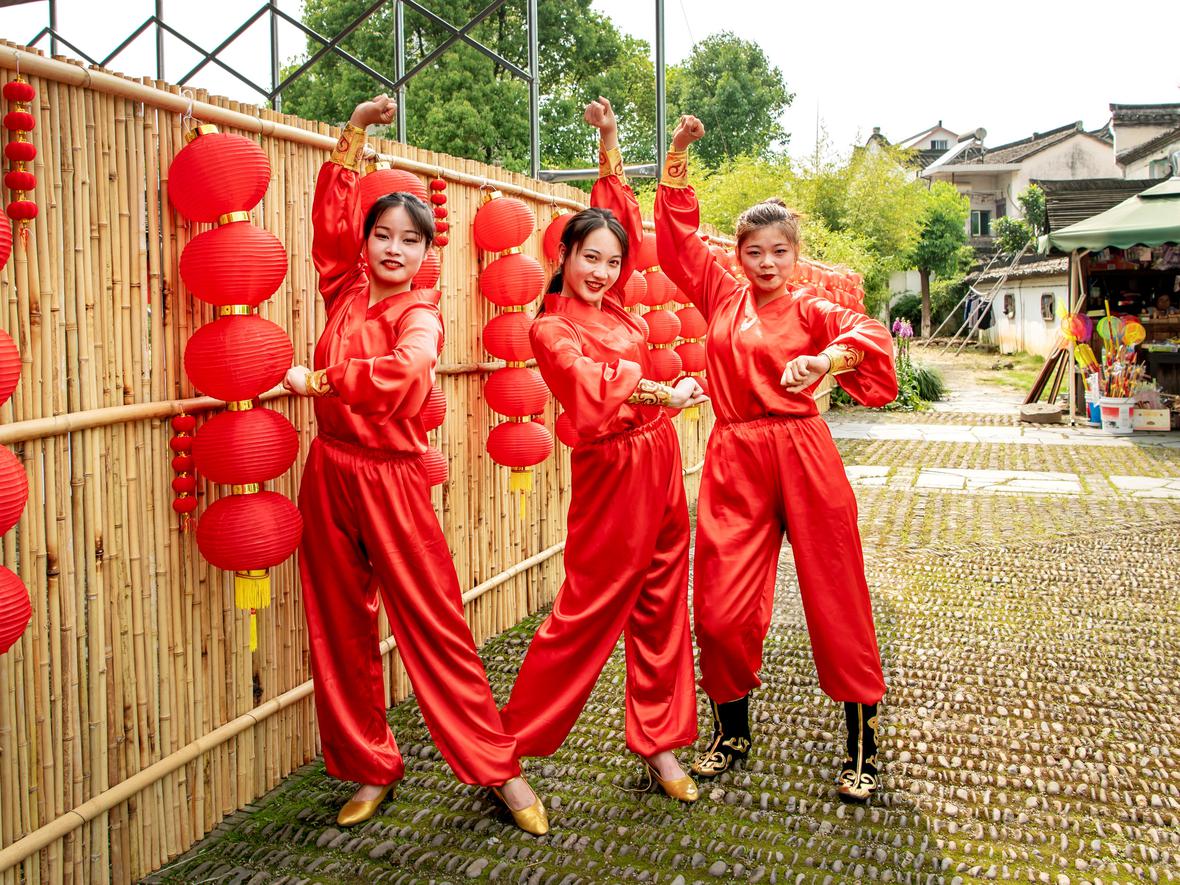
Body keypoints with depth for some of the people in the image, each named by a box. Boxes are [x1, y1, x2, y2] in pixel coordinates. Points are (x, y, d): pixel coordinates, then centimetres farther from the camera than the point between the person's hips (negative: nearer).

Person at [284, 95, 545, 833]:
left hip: (391, 479, -5)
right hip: (330, 473, 6)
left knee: (433, 625, -1)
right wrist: (355, 135, 3)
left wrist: (317, 380, -20)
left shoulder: (421, 315, -8)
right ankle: (371, 768, 28)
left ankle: (498, 767, 12)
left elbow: (403, 376, -28)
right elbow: (333, 215, 5)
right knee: (340, 628, 12)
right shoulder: (346, 292, 7)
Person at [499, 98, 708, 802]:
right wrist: (662, 392, -43)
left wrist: (610, 144, 17)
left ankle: (660, 744, 22)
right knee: (588, 610, -2)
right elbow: (587, 378, -30)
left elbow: (623, 216, 19)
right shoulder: (551, 329, -10)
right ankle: (514, 745, 11)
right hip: (613, 471, -7)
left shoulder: (613, 306, 9)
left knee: (661, 606, 11)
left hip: (660, 459, 7)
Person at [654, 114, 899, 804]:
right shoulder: (721, 298, 11)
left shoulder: (811, 310, 3)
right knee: (721, 607, 3)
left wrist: (823, 360, -33)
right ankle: (732, 732, 26)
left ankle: (862, 746, 16)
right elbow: (678, 234, 12)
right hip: (735, 460, 3)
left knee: (836, 597, 2)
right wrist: (679, 157, 5)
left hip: (802, 453, -2)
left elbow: (869, 333, -15)